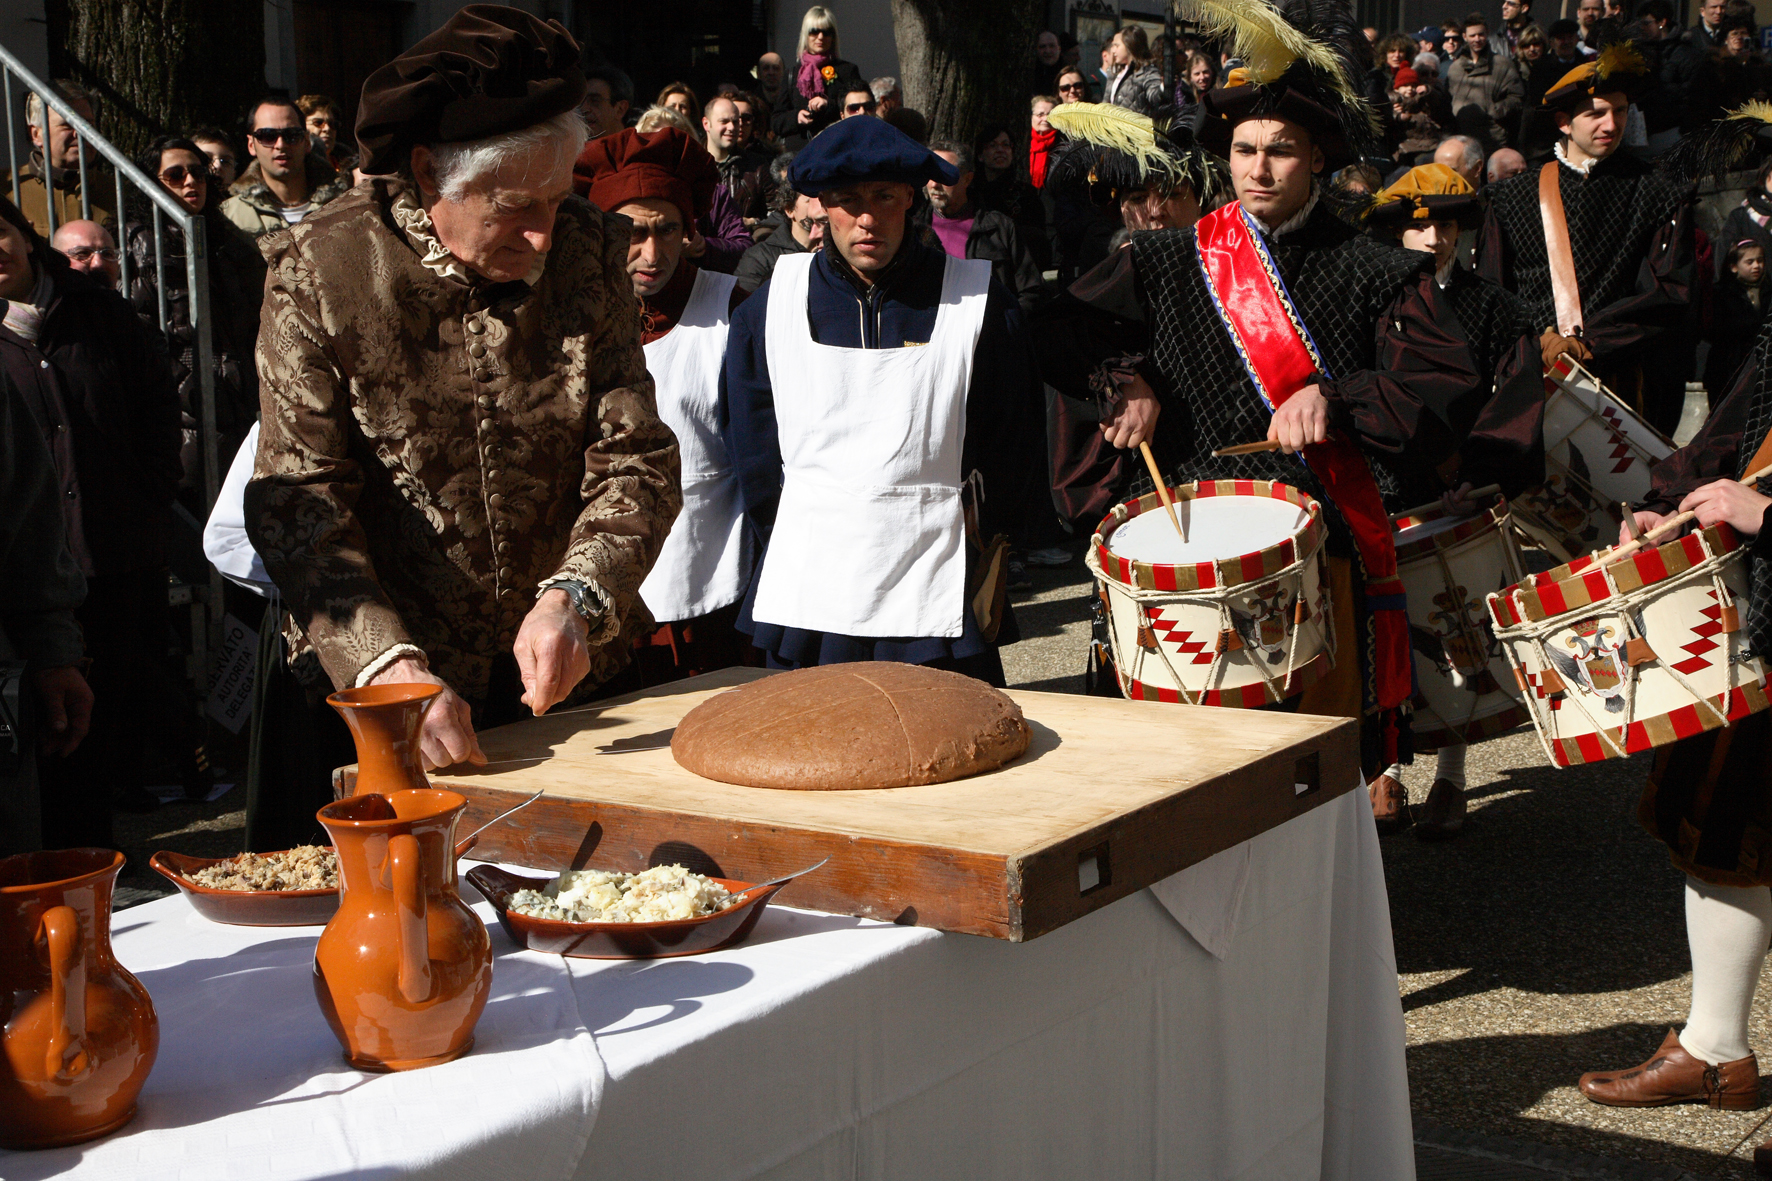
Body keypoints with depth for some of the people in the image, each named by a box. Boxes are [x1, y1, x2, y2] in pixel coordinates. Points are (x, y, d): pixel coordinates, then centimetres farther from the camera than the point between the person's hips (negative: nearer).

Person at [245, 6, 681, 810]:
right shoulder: (319, 271, -12)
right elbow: (298, 505, -16)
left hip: (574, 679, 3)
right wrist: (390, 663, -31)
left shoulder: (588, 251, -4)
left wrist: (574, 596, -25)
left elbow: (637, 461, -6)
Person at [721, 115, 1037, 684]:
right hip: (805, 603, 2)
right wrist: (789, 555, 6)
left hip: (936, 602, -1)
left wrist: (982, 563, 3)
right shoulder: (770, 307, 4)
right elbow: (754, 456, 10)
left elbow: (1004, 449, 5)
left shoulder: (978, 303, 0)